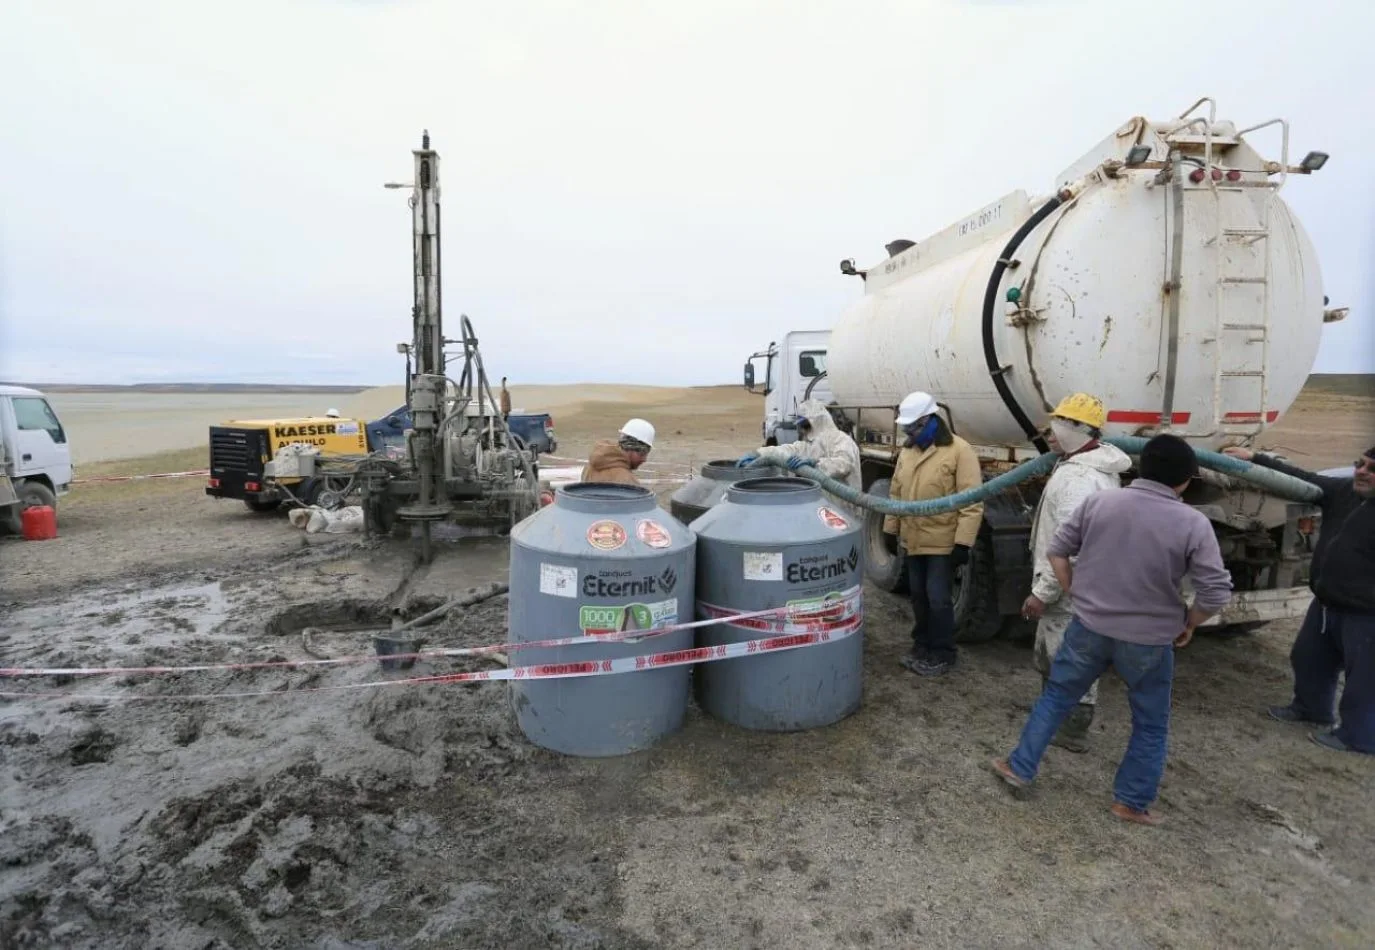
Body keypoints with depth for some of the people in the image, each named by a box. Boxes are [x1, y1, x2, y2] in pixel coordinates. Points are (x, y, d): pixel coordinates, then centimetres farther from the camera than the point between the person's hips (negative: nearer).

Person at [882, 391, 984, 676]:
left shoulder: (959, 451, -14)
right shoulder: (907, 451, 8)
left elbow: (972, 502, -17)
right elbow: (896, 493, 15)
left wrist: (964, 542, -20)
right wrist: (891, 530, 15)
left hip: (943, 542, -6)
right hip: (912, 541, 7)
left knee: (938, 598, 0)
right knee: (918, 595, 16)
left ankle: (943, 654, 16)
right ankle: (922, 646, 32)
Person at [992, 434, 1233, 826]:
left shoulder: (1099, 501, -5)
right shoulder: (1193, 524, -13)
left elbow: (1057, 550, 0)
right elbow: (1216, 592, -13)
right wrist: (1188, 624, 4)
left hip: (1089, 628, 2)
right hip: (1148, 642, -2)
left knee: (1055, 697, 18)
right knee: (1151, 725, 19)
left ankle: (1019, 767, 25)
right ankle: (1131, 802, 27)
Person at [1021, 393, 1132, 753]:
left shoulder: (1079, 477, -25)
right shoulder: (1096, 467, 11)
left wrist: (1042, 592, -23)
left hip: (1070, 592, -11)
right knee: (1051, 656, 23)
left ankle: (1072, 732, 19)